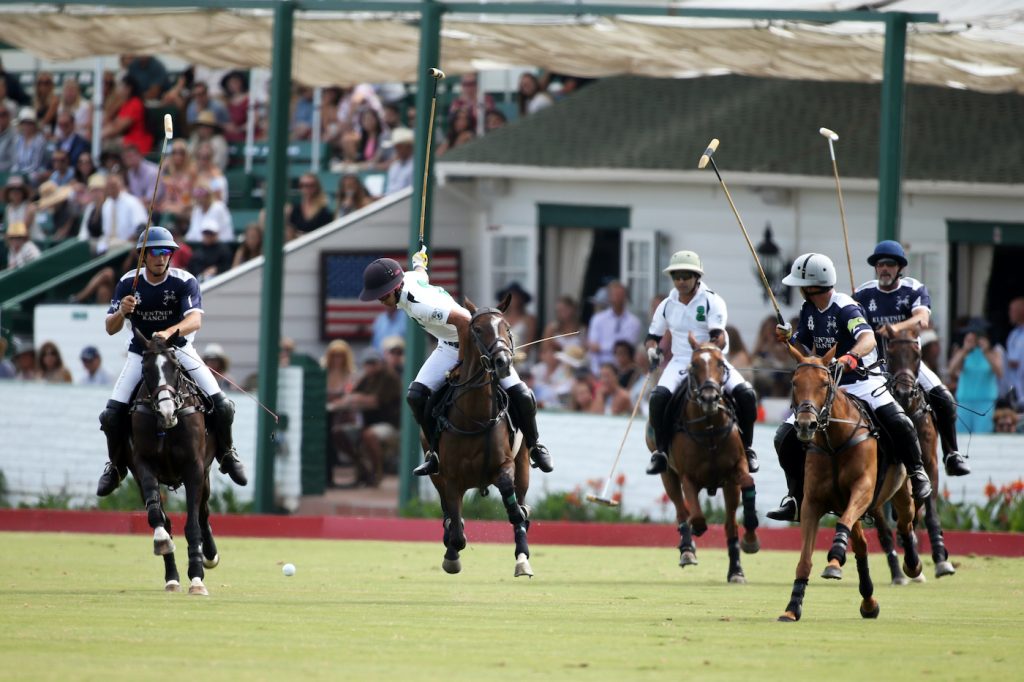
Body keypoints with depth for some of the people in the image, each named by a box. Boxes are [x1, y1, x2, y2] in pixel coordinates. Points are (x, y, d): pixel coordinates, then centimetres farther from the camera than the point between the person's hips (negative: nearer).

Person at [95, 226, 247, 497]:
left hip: (179, 349, -1)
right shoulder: (128, 283, -9)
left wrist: (169, 332, -51)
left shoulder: (185, 282, -16)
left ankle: (226, 454, 15)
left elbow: (195, 320, -31)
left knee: (222, 406, -13)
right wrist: (121, 312, -32)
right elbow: (110, 328, -9)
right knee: (112, 414, -14)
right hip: (140, 353, 1)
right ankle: (116, 466, 13)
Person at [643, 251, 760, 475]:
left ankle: (746, 449, -7)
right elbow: (652, 336, 20)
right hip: (681, 362, 2)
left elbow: (719, 339, -16)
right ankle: (660, 451, -16)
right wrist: (652, 349, -5)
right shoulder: (667, 305, 8)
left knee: (746, 394, -24)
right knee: (658, 396, -28)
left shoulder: (712, 302, -4)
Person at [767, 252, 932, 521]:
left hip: (862, 381, -7)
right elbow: (804, 346, 15)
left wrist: (851, 357, -55)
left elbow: (868, 338, -35)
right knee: (786, 438, -3)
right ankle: (797, 499, 10)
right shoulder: (808, 309, 5)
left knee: (898, 424, -29)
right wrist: (787, 338, -7)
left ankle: (916, 473, -3)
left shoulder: (844, 308, -18)